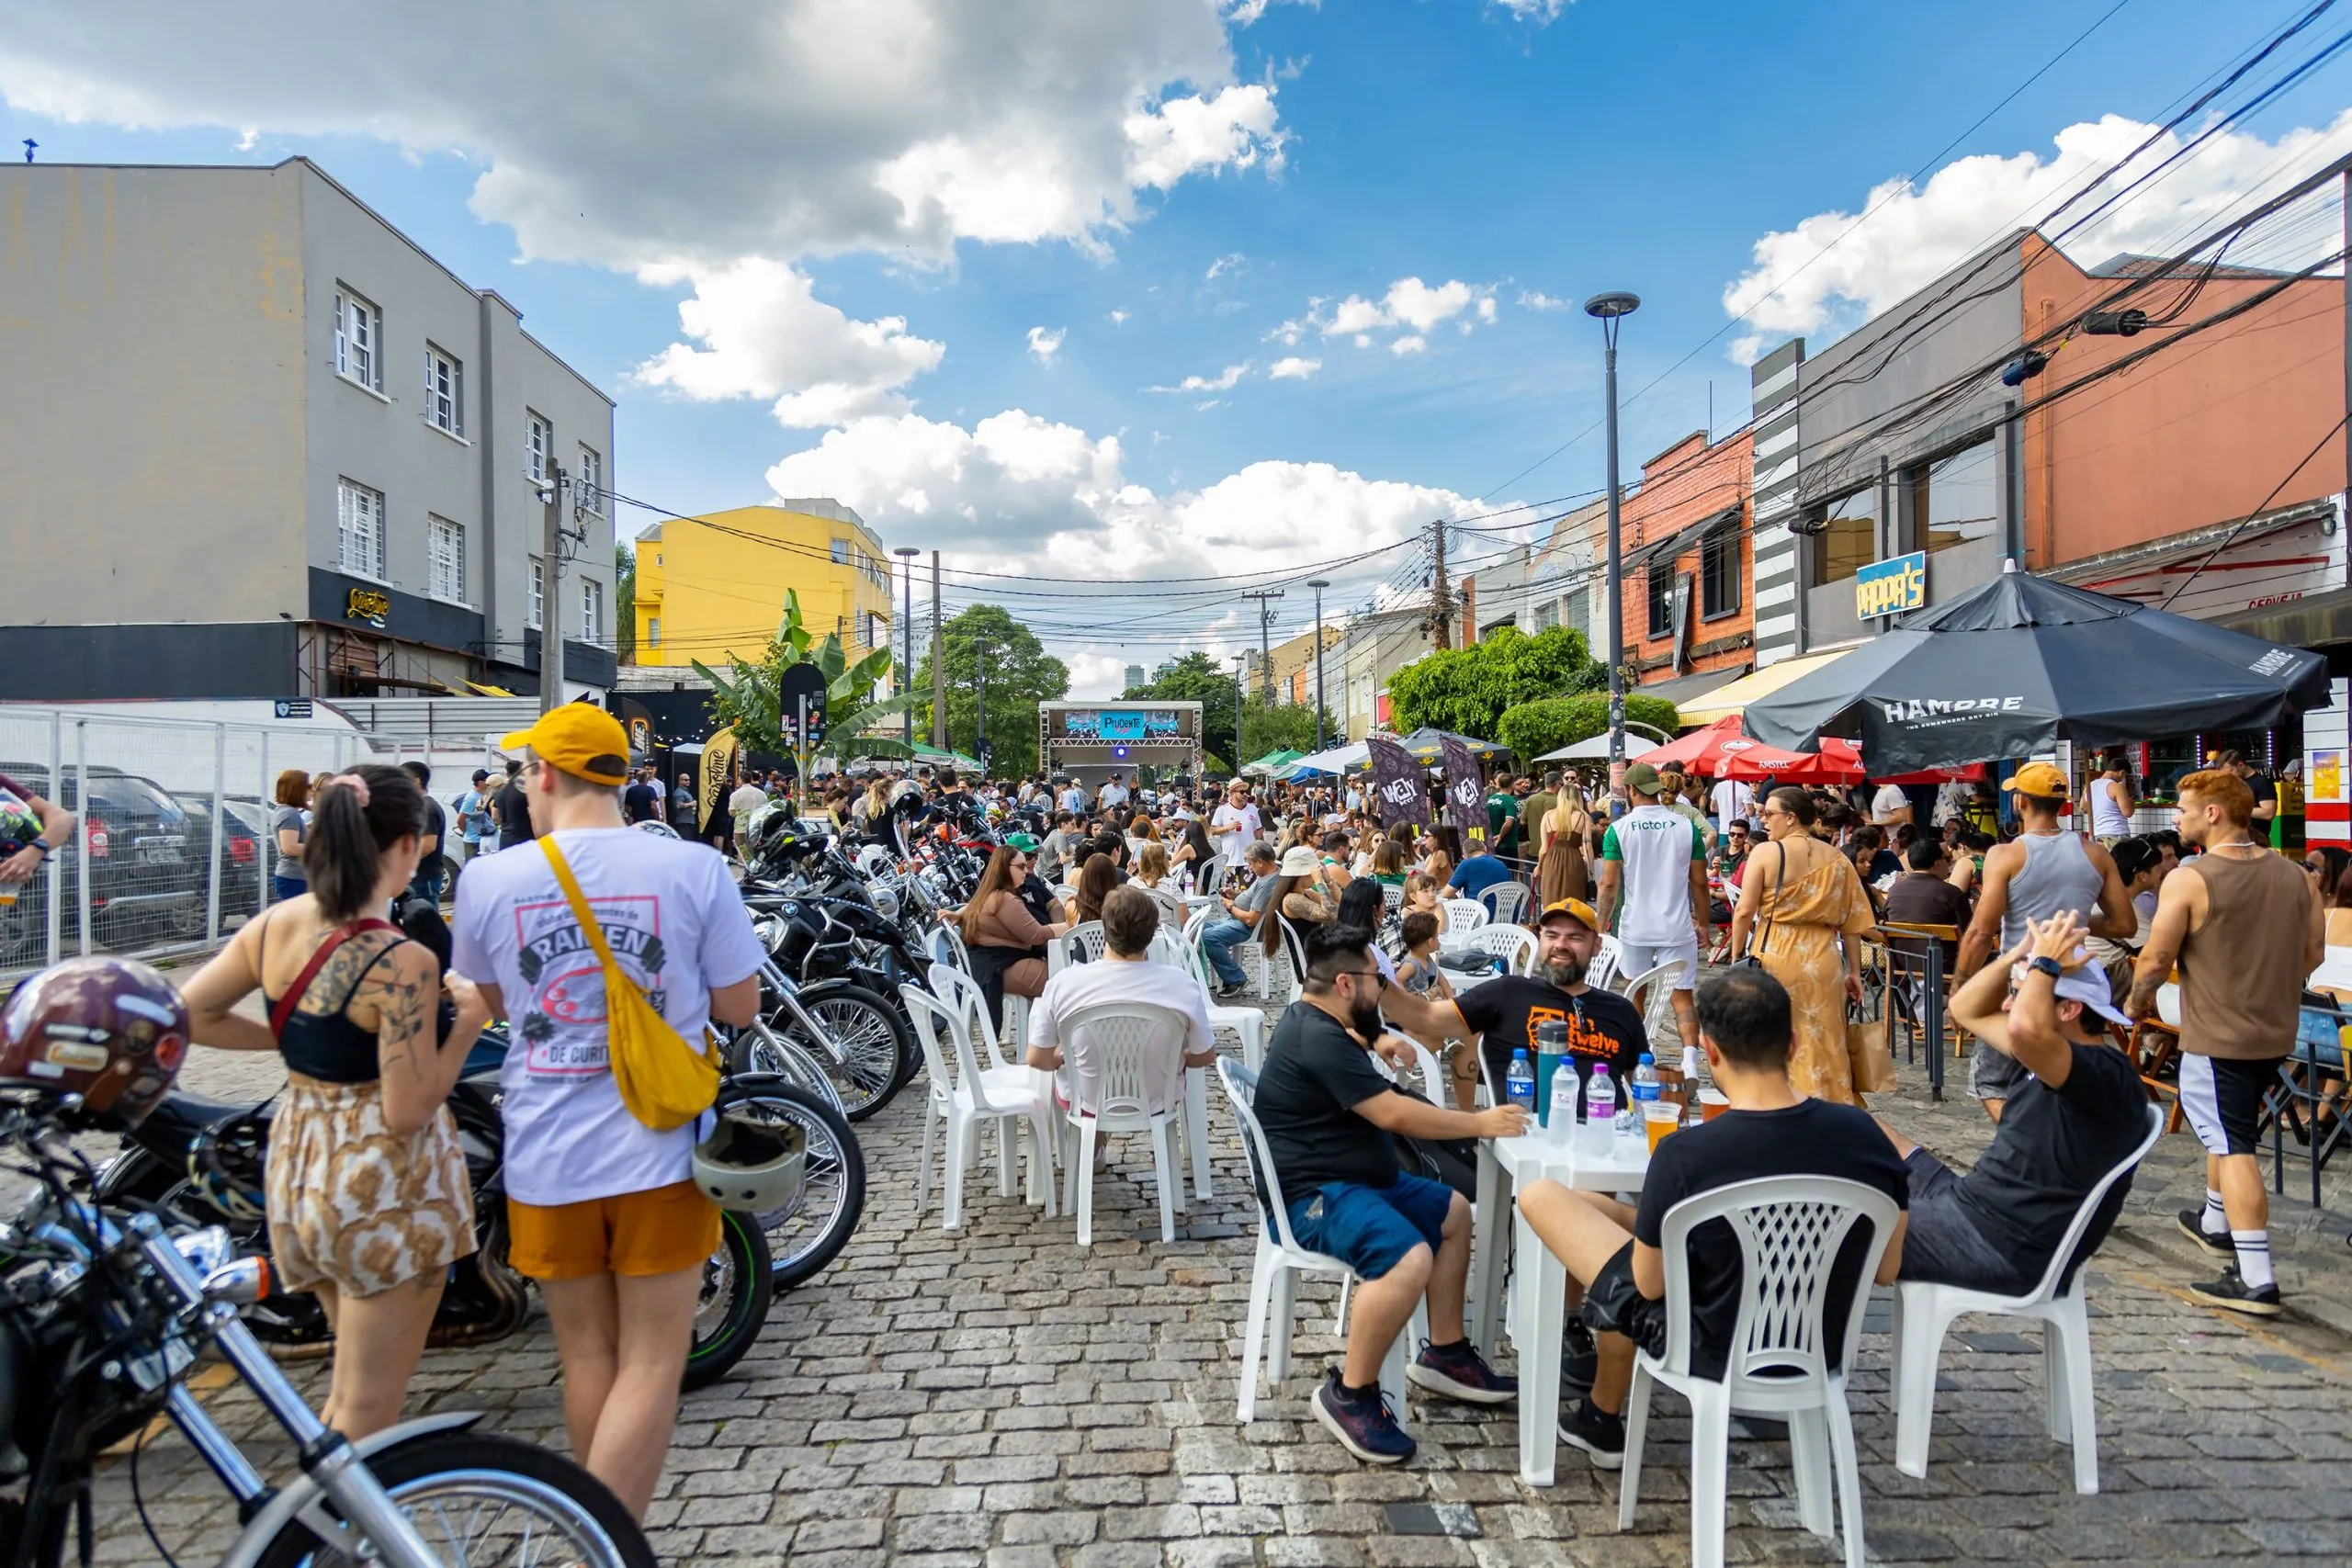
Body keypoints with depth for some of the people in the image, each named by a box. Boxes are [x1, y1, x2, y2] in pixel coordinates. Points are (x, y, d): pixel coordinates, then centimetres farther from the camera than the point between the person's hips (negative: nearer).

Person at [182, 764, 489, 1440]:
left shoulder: (273, 926, -3)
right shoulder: (402, 964, -24)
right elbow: (408, 1110, -22)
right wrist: (468, 1023, -12)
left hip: (299, 1167, 8)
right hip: (386, 1186, -8)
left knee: (350, 1383, 27)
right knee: (369, 1405, 7)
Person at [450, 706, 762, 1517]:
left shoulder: (489, 880, -6)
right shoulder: (694, 868, -12)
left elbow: (491, 1002, 11)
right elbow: (741, 1005, -5)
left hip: (547, 1158, 3)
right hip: (658, 1150, -2)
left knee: (587, 1355, 19)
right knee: (650, 1363, 8)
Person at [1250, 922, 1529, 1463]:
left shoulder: (1317, 1022, 10)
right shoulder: (1318, 1039, -22)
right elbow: (1395, 1114, -24)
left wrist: (1373, 1042, 16)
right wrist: (1481, 1123, -14)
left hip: (1354, 1177, 12)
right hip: (1314, 1194, -12)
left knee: (1454, 1212, 18)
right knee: (1410, 1259, -33)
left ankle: (1446, 1354, 24)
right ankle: (1350, 1395, -16)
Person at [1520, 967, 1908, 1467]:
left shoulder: (1685, 1154, -28)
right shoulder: (1862, 1134, -14)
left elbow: (1650, 1285, -15)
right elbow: (1886, 1270, -1)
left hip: (1714, 1351, -5)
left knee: (1541, 1195, 5)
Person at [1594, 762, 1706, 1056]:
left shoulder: (1619, 829, -6)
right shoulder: (1687, 826, -1)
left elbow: (1609, 883, -8)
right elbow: (1699, 882, 2)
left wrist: (1601, 926, 1)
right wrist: (1703, 924, 12)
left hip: (1635, 928, 0)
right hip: (1678, 928, 0)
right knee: (1682, 998, 3)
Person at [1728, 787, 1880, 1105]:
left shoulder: (1765, 853, -5)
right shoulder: (1837, 859, 8)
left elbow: (1745, 912, -9)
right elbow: (1852, 922, 8)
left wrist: (1736, 956, 2)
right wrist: (1854, 971, 13)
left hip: (1775, 959, -3)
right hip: (1824, 961, 4)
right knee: (1823, 1044, 9)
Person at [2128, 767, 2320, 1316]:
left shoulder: (2188, 880, -18)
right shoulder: (2293, 875, 1)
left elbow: (2155, 961, -16)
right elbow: (2314, 951, 9)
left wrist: (2137, 1002, 3)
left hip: (2216, 1036, -7)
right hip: (2276, 1030, 7)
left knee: (2233, 1148, -4)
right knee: (2231, 1132, 25)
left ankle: (2256, 1280, -6)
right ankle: (2216, 1224, 43)